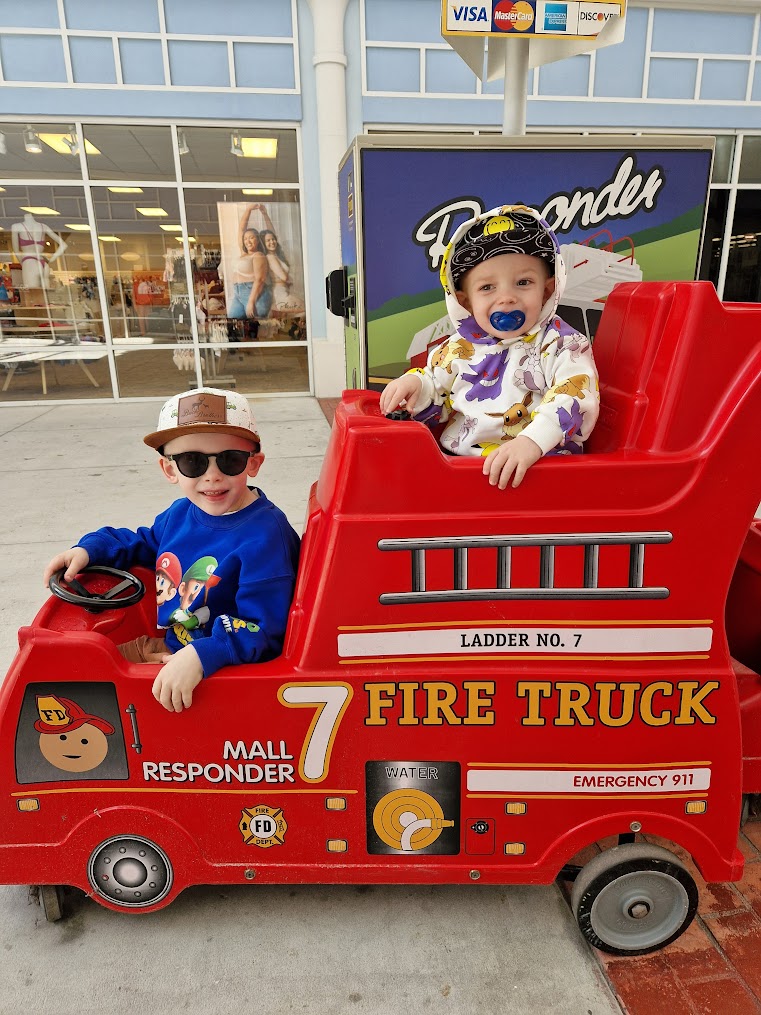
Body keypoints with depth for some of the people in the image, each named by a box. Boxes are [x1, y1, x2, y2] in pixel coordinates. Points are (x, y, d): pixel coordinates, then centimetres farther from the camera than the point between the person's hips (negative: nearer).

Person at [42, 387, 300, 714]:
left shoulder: (263, 536, -29)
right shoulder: (181, 512, -1)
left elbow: (261, 628, -31)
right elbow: (146, 542, 22)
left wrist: (201, 656, -44)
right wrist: (89, 549, 7)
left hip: (226, 664, -8)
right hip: (173, 644, 8)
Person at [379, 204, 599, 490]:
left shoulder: (562, 345, -1)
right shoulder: (459, 347, 11)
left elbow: (576, 399, -17)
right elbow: (437, 403, 22)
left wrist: (532, 441, -34)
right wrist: (416, 383, -2)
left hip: (536, 469, -5)